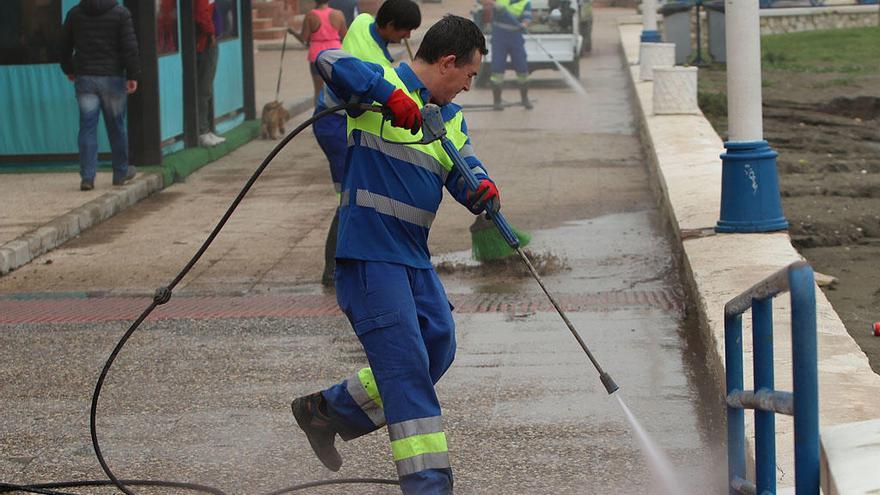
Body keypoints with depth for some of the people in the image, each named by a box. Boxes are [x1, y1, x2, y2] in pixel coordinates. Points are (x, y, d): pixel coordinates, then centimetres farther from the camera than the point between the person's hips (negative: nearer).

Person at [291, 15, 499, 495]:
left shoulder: (451, 118, 15)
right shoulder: (382, 85, -10)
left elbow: (463, 173, 6)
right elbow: (330, 61, -27)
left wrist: (482, 188, -19)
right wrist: (388, 94, -41)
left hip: (414, 255, 9)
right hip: (369, 252, -9)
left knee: (437, 350, 14)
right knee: (406, 366, -10)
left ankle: (327, 409, 27)